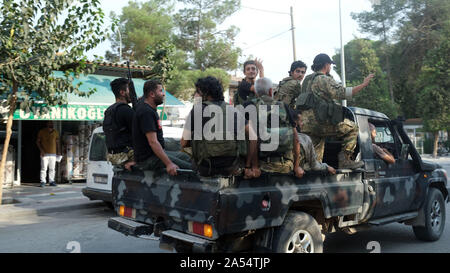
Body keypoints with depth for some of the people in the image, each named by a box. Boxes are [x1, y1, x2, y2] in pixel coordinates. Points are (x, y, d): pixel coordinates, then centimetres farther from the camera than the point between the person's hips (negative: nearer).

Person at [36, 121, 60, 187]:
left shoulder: (55, 132, 11)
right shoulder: (42, 131, 2)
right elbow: (37, 141, 3)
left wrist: (58, 151, 5)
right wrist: (41, 150, -9)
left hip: (53, 154, 3)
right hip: (44, 154, -3)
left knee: (52, 168, 5)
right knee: (44, 168, -6)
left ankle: (51, 181, 13)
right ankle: (43, 182, -2)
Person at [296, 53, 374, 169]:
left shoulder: (307, 80, 22)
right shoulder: (324, 80, -5)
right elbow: (343, 93, -15)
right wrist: (363, 84, -11)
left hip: (305, 123, 9)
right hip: (319, 121, -8)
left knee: (315, 157, 13)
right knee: (352, 128, 6)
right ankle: (344, 160, -1)